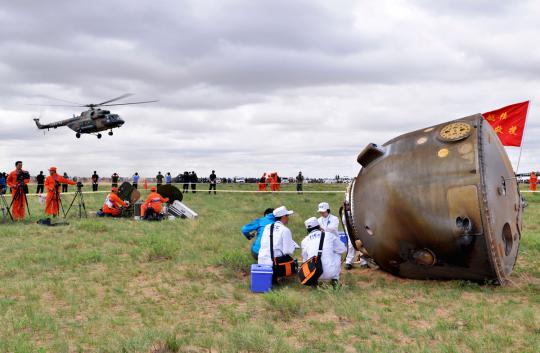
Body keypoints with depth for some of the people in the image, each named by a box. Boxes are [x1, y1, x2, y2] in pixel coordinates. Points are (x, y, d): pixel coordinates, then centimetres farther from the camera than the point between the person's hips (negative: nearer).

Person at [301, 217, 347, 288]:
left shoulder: (304, 241, 9)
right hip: (330, 273, -2)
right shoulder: (329, 235, 5)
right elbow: (343, 249, 15)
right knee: (337, 253, 25)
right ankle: (335, 280, 19)